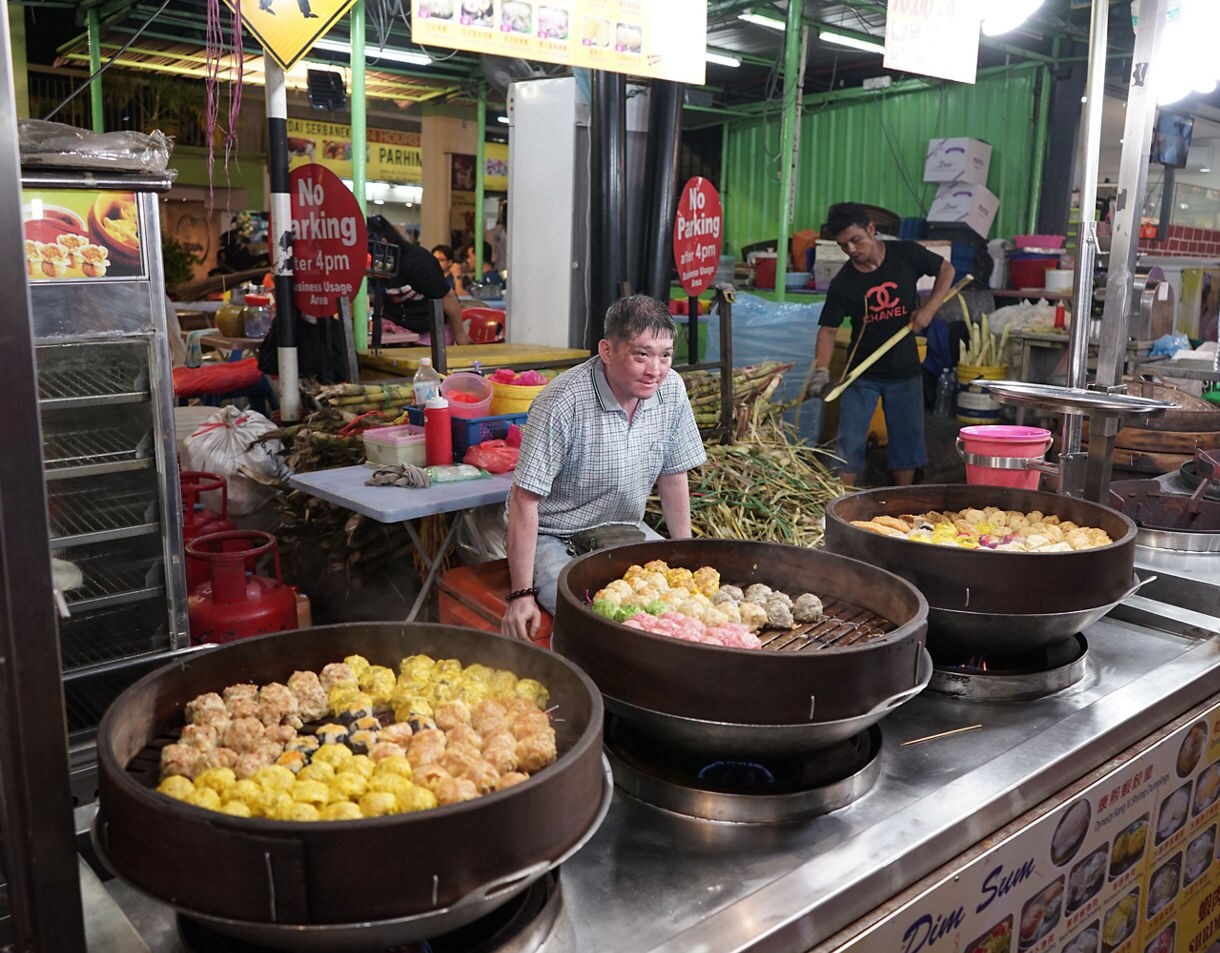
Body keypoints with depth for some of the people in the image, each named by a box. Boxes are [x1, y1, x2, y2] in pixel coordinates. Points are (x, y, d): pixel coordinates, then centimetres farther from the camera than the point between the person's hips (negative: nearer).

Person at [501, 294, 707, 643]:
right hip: (554, 539, -6)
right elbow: (525, 500, -23)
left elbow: (673, 477, 6)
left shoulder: (671, 390, -6)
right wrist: (521, 594, -24)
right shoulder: (563, 402, -25)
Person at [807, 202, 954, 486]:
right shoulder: (842, 283, -11)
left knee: (907, 442, 10)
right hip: (861, 374, -1)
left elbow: (946, 270, 7)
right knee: (848, 445, -4)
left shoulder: (906, 255, -7)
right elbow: (828, 329, -10)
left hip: (905, 370, 1)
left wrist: (929, 308, -8)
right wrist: (821, 371, -24)